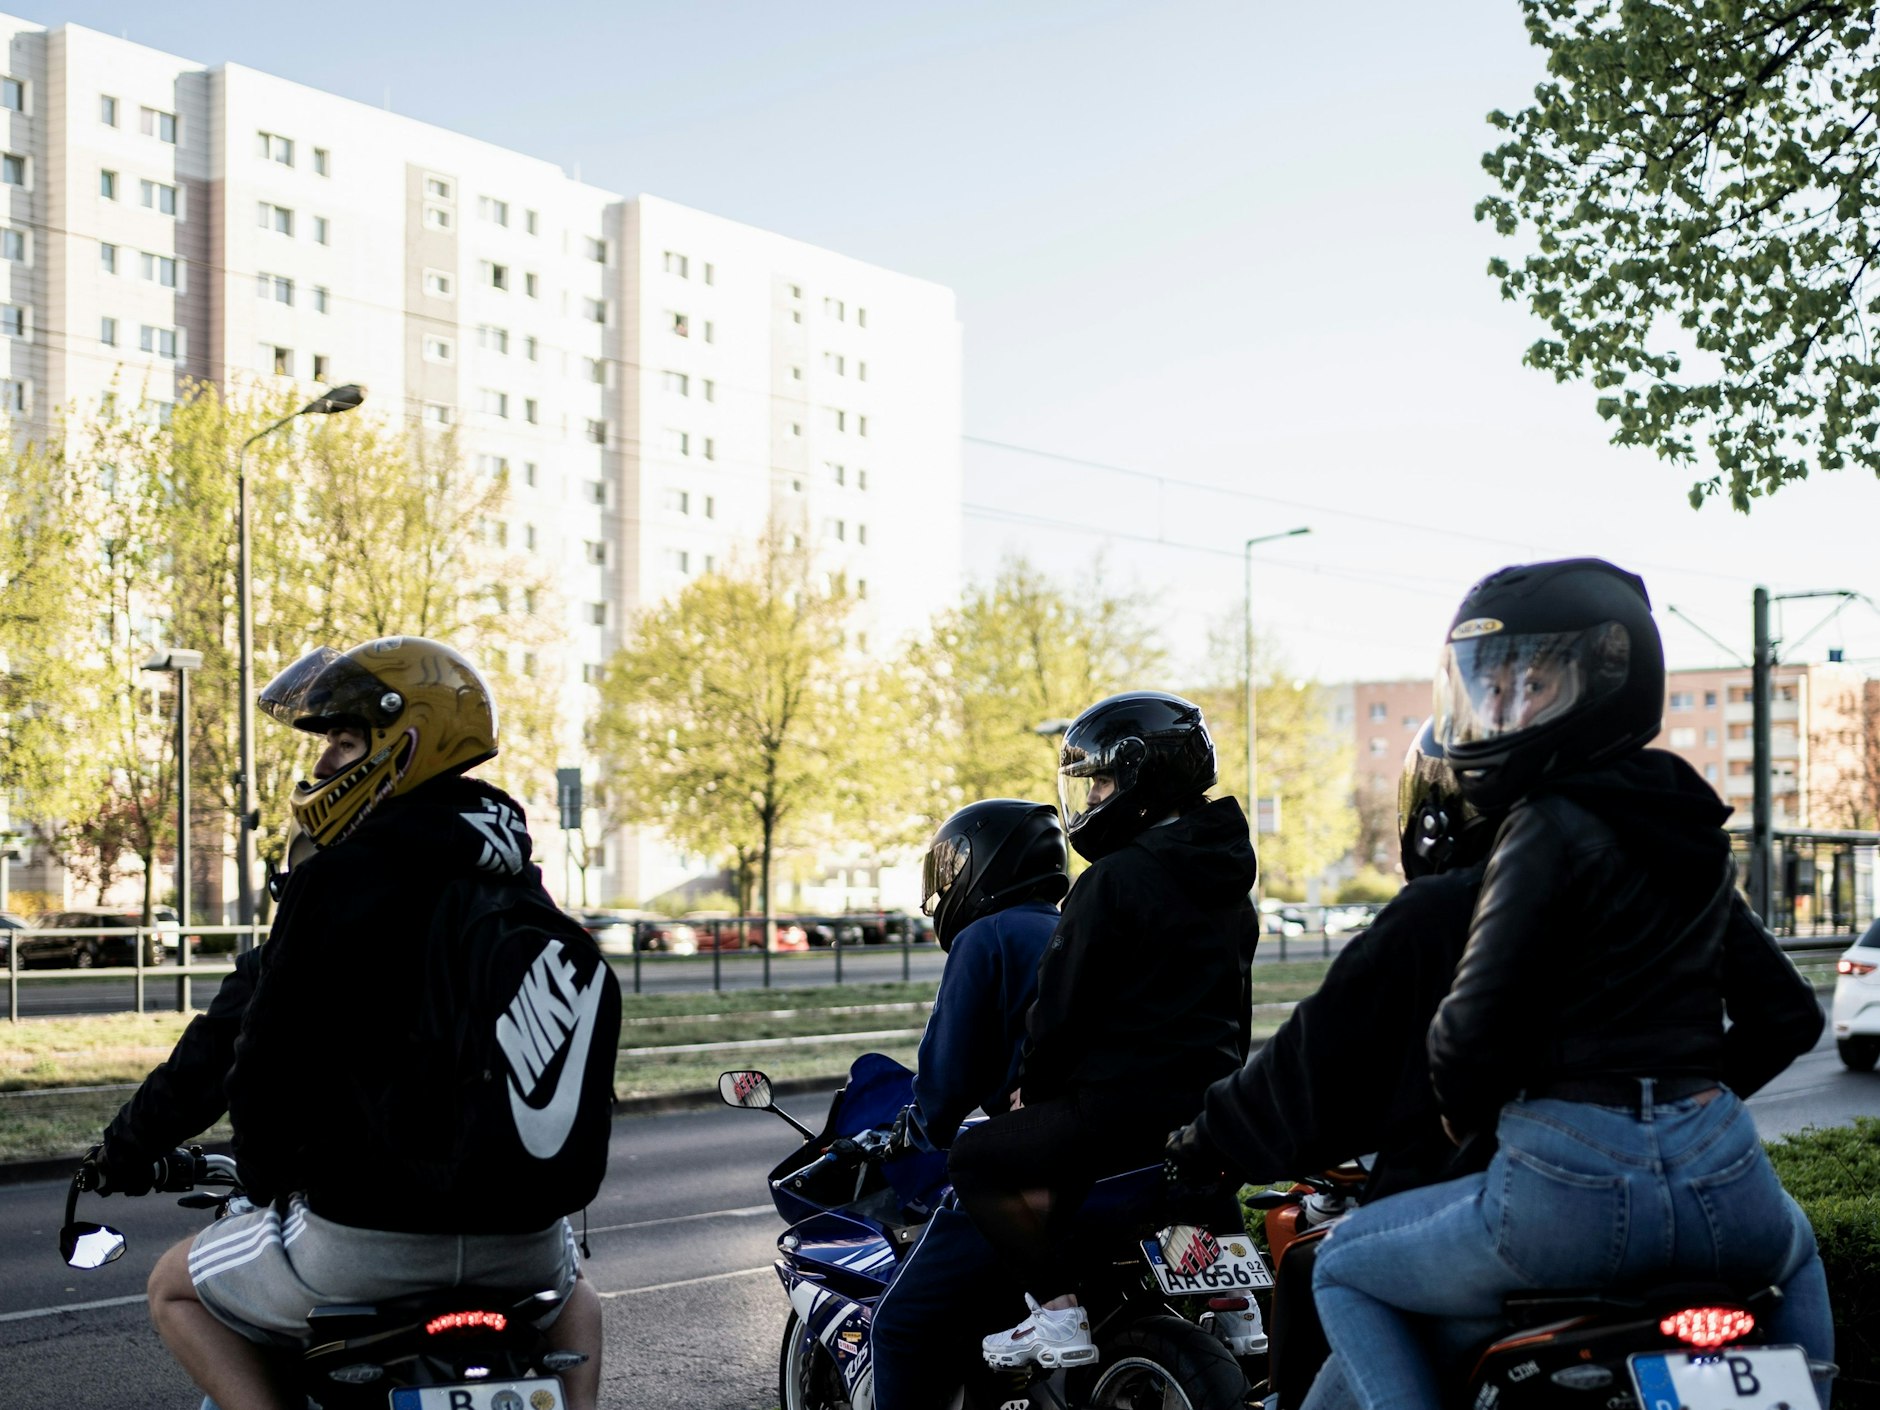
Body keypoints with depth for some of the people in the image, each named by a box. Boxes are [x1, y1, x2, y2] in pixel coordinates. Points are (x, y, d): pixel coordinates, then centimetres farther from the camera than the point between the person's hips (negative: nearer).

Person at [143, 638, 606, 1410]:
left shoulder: (332, 883, -11)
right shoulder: (525, 889, 8)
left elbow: (262, 1070, -8)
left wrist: (268, 1183, 10)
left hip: (369, 1229, -5)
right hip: (518, 1235, 5)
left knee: (176, 1288, 20)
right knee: (572, 1290, 39)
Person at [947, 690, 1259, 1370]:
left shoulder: (1114, 881, -14)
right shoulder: (1229, 886, 14)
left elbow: (1063, 1006, -12)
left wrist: (1030, 1089, 5)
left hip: (1125, 1105, -9)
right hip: (1210, 1104, 9)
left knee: (976, 1159, 3)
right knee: (1043, 1139, 27)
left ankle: (1060, 1310, -7)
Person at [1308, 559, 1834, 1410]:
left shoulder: (1550, 829, -10)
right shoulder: (1695, 828, 13)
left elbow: (1477, 1015, -15)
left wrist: (1462, 1110, 5)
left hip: (1570, 1176, -7)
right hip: (1719, 1167, 7)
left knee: (1343, 1268, 16)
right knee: (1790, 1253, 43)